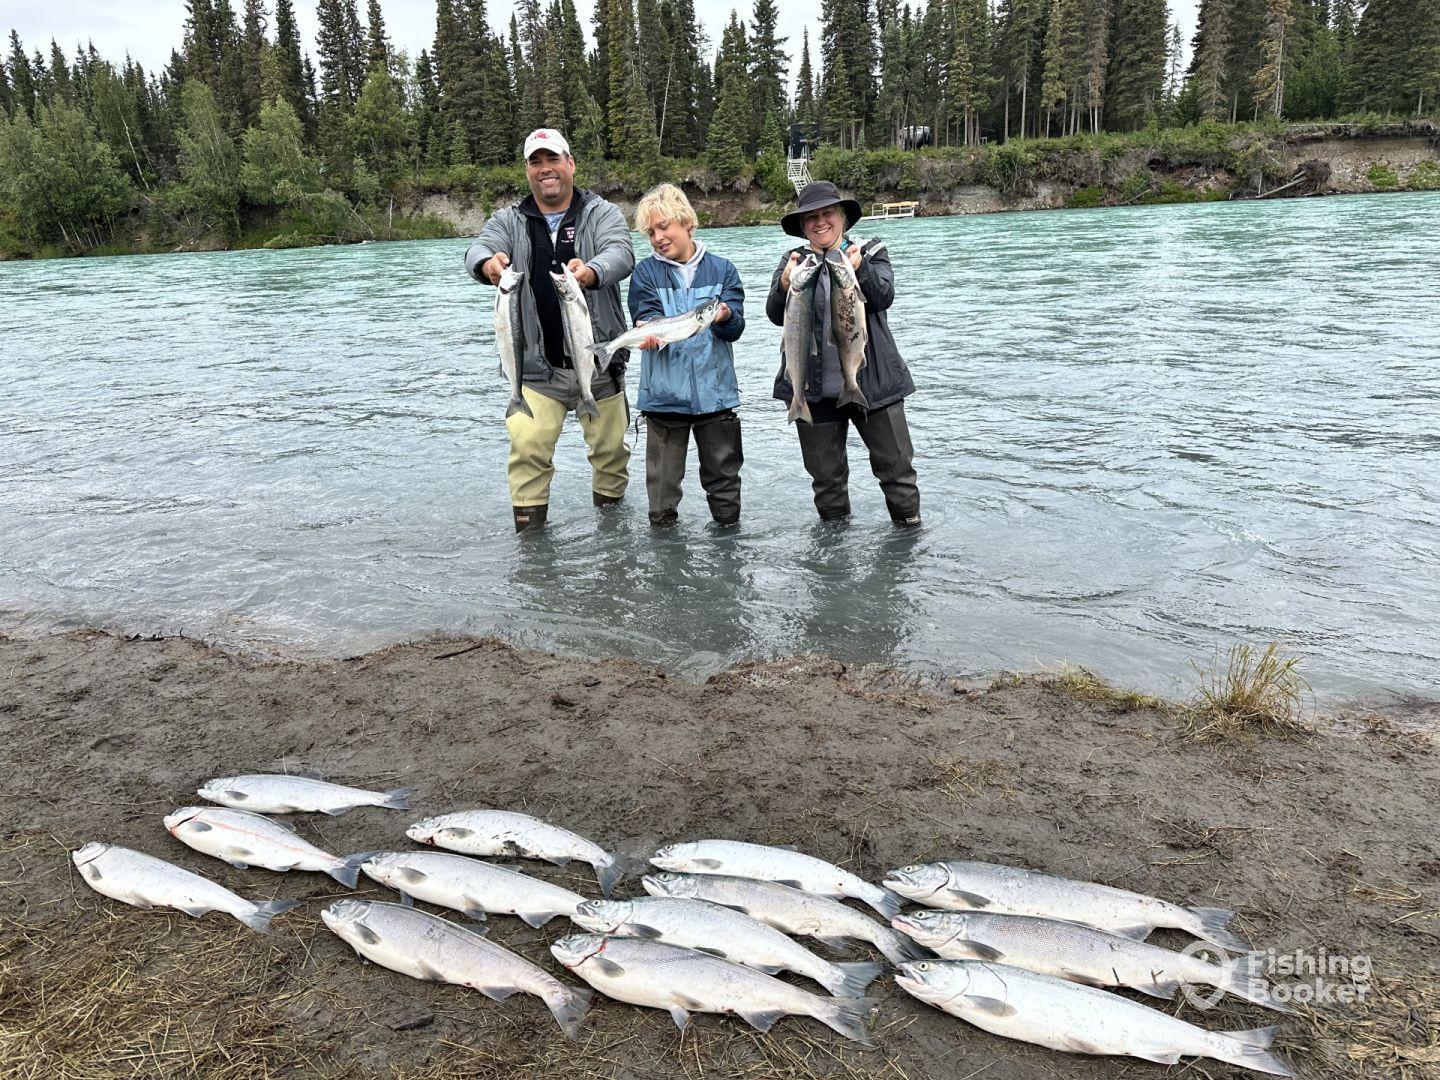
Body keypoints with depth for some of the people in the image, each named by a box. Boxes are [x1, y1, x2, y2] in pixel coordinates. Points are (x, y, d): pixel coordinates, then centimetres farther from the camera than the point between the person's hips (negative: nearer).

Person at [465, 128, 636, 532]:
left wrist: (591, 272, -42)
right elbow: (478, 248, -10)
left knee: (611, 446, 9)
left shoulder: (602, 213, 3)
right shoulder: (509, 221, 8)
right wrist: (489, 263, -37)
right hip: (537, 367, 0)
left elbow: (621, 253, -17)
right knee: (527, 447, -13)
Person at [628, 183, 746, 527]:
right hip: (664, 394, 0)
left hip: (715, 392, 1)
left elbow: (735, 329, -5)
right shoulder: (646, 273, 3)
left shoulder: (722, 270, 4)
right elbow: (647, 320, -9)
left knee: (723, 475, 11)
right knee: (663, 482, 6)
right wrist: (650, 333, -32)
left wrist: (724, 316, -28)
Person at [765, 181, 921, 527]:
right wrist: (785, 285, -30)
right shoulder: (793, 261, 7)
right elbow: (776, 315, -8)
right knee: (825, 476, 11)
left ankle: (910, 529, 20)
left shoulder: (870, 254, 6)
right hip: (815, 391, 1)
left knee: (897, 467, 4)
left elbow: (884, 296, -13)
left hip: (874, 384, -1)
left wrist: (859, 269, -33)